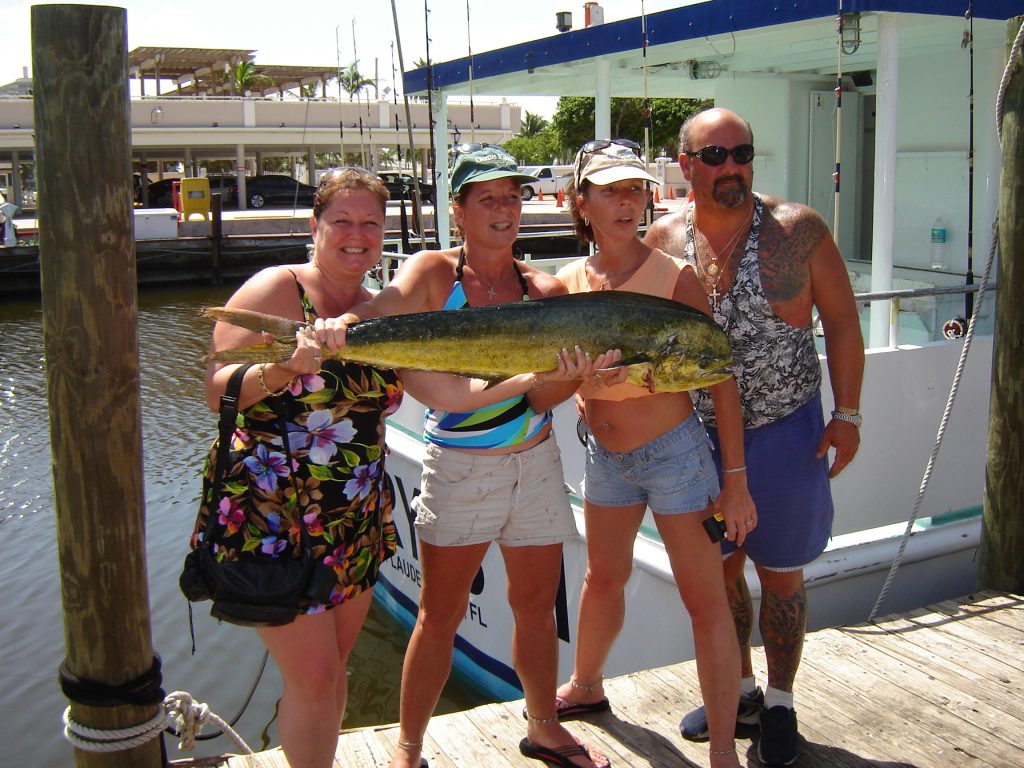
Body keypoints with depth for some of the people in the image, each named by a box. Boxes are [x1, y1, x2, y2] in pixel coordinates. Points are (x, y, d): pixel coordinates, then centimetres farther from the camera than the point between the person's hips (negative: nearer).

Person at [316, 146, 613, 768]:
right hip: (458, 466, -3)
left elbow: (540, 398, -6)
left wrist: (576, 375, -26)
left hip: (535, 462, 3)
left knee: (537, 605, 14)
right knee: (441, 614, 3)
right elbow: (381, 312, -25)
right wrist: (342, 323, -47)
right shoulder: (434, 273, -6)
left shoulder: (544, 290, 0)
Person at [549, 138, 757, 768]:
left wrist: (735, 478, -13)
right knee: (604, 578, 24)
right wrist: (580, 384, -19)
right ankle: (586, 687, 47)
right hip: (605, 455, 5)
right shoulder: (569, 283, -3)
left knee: (706, 601, -1)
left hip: (674, 452, -5)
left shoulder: (675, 277, -15)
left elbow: (721, 377, -12)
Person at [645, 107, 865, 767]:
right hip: (700, 434, 3)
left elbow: (841, 321, -4)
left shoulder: (797, 230, -9)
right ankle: (739, 692, 34)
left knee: (780, 574, 9)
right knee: (719, 570, 14)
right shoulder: (663, 240, -3)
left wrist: (847, 414, -8)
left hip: (785, 432, -2)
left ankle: (780, 705, 28)